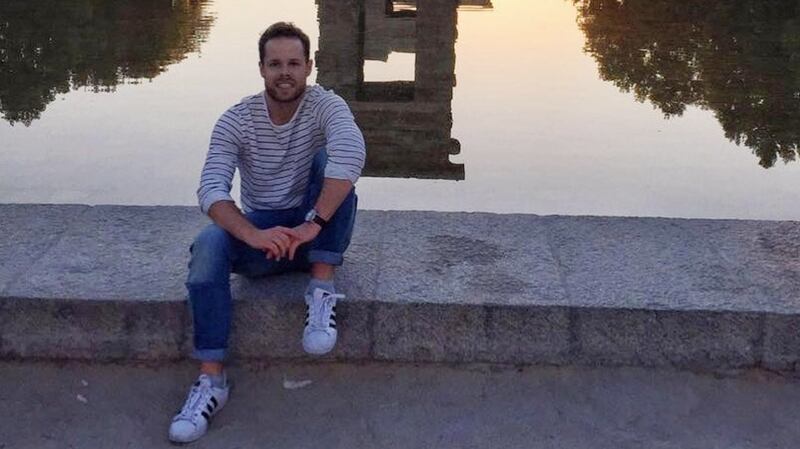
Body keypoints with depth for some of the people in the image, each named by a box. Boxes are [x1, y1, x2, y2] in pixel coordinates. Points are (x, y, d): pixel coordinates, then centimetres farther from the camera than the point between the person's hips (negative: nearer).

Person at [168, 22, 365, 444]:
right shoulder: (236, 120, -8)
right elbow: (211, 189, -22)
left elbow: (351, 154, -35)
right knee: (207, 245, -31)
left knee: (329, 158, -27)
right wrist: (256, 236, -41)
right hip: (260, 233, 1)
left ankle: (322, 291, -26)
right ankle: (211, 380, -28)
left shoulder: (326, 105, -13)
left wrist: (312, 224, -45)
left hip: (319, 235, -1)